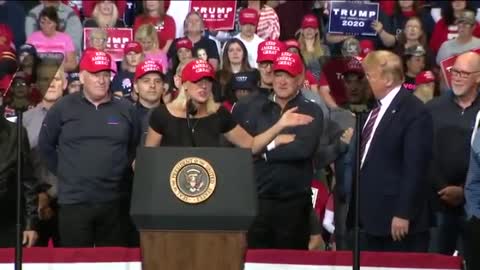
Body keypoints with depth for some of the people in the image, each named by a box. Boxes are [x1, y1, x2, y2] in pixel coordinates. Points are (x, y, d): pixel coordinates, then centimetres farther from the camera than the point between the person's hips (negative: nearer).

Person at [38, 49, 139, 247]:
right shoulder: (63, 108, 1)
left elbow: (136, 148, 14)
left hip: (115, 202, 2)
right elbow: (45, 147, 8)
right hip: (74, 201, -2)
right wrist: (64, 173, 5)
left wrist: (123, 174, 5)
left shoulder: (125, 109, 7)